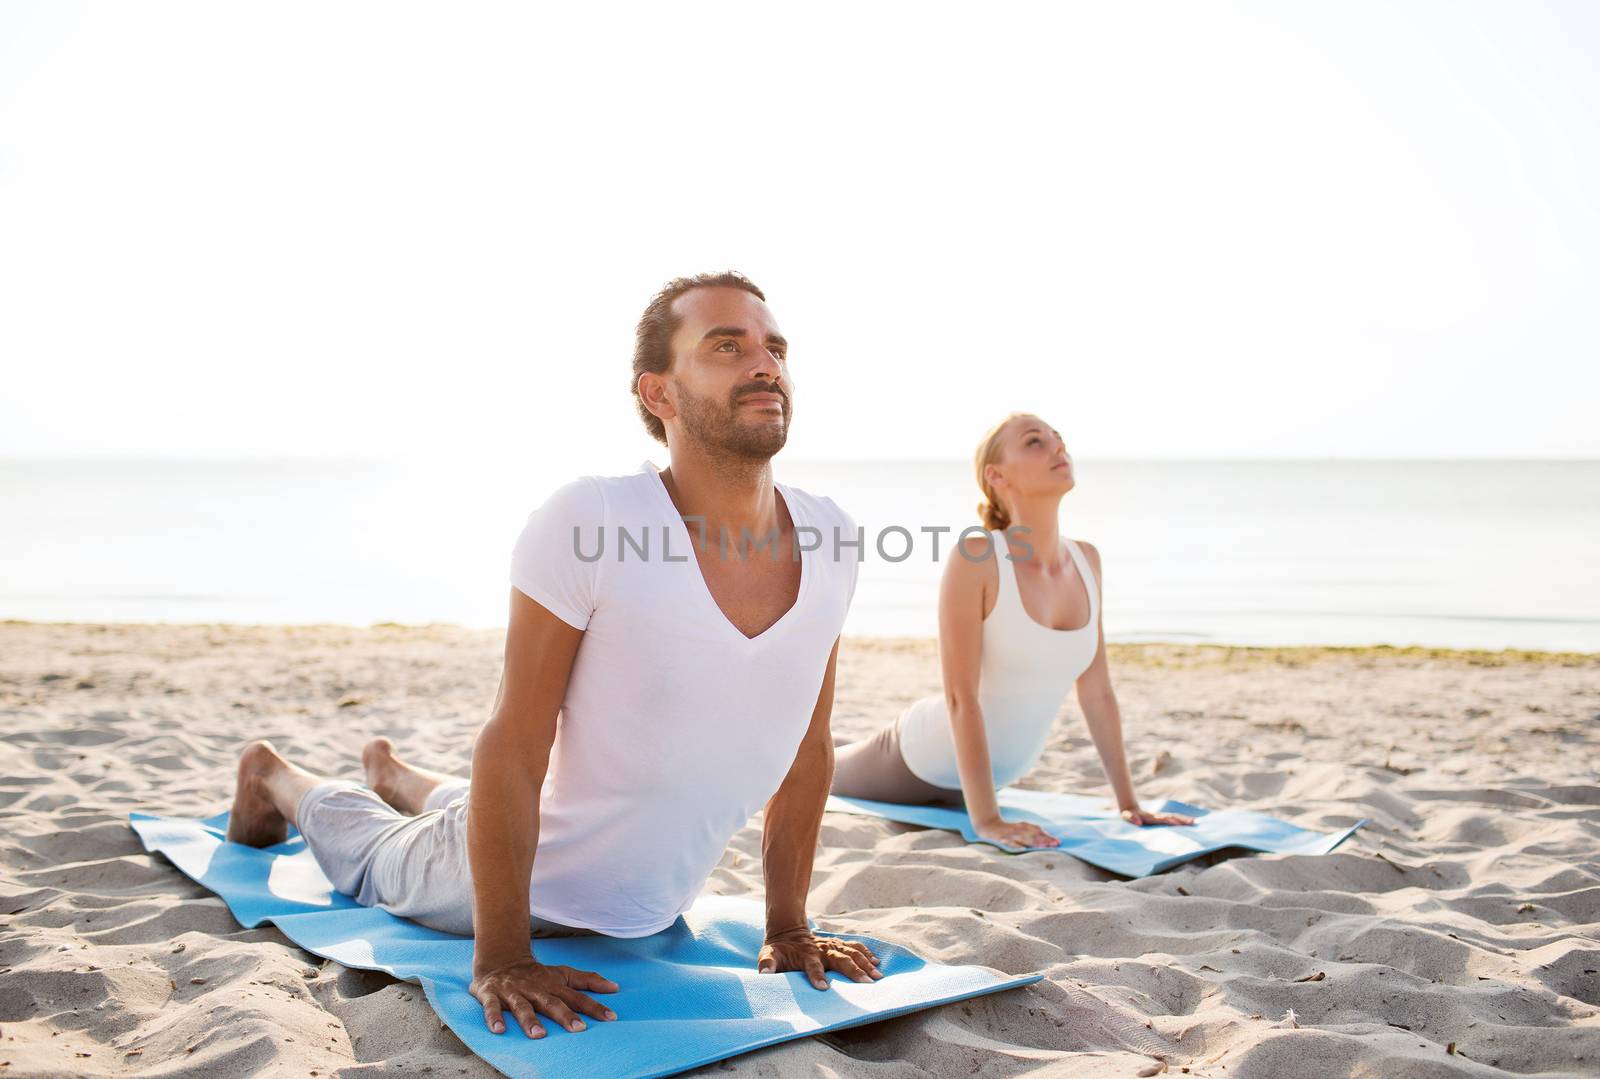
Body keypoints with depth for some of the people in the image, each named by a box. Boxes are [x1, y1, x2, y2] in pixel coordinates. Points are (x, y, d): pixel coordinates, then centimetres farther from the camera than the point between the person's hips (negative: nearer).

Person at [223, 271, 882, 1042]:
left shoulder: (828, 538, -17)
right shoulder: (587, 522, -32)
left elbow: (809, 746, -6)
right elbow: (512, 749, -26)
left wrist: (786, 928, -1)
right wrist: (501, 958, -23)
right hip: (535, 882, -5)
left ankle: (398, 777, 65)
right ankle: (276, 777, 55)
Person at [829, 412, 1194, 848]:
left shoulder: (1086, 560, -9)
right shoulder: (976, 556, -29)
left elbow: (1097, 691, -3)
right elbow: (961, 697, -31)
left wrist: (1129, 804, -4)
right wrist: (987, 820, -34)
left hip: (1003, 769, 6)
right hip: (926, 759, -6)